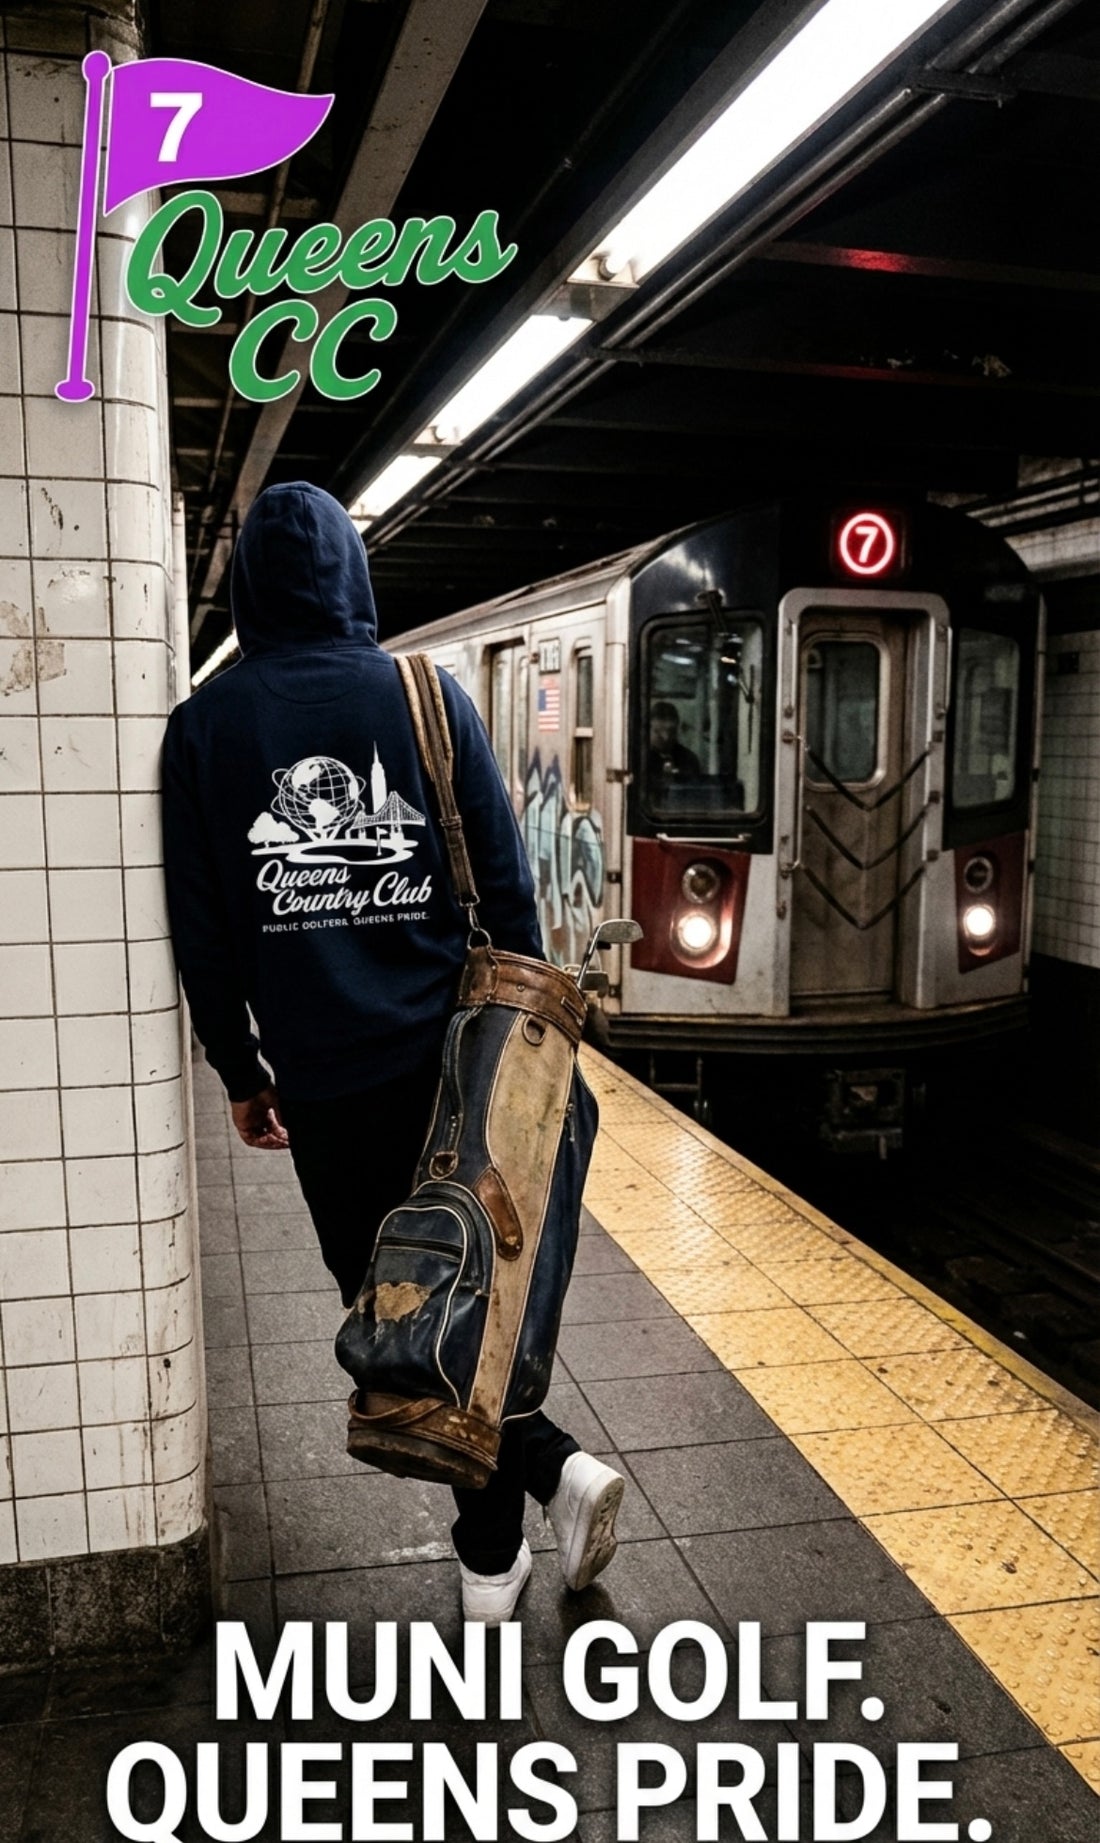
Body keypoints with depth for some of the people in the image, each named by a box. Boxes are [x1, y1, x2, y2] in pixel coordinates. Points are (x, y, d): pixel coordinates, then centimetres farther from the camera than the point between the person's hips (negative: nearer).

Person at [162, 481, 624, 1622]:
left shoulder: (206, 722, -1)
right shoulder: (426, 694, -1)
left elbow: (201, 925, 1)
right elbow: (505, 878, -1)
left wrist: (241, 1074, 10)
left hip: (321, 1070, -1)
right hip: (446, 1051, 2)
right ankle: (492, 1559, 18)